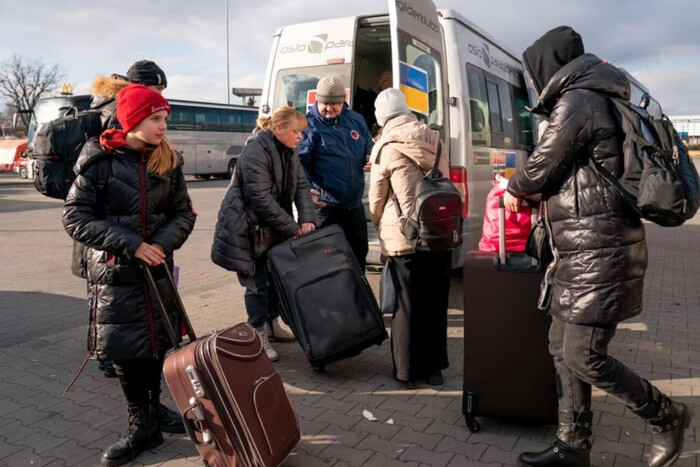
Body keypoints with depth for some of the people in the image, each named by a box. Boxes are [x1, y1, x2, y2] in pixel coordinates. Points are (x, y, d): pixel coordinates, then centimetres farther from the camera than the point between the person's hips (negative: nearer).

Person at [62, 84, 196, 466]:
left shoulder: (168, 161, 1)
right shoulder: (99, 159, -9)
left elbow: (184, 213, 4)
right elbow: (75, 217, -11)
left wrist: (162, 243, -16)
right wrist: (130, 244, -20)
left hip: (157, 269, 3)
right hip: (114, 273, -3)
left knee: (157, 342, 11)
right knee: (125, 349, 3)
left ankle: (151, 409, 34)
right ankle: (143, 426, 20)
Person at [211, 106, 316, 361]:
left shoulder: (289, 153, 7)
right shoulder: (255, 151, -22)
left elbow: (301, 186, 1)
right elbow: (261, 199, -26)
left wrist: (307, 220, -16)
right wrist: (294, 228, -21)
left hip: (271, 228, 8)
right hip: (246, 228, -8)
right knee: (257, 282, -3)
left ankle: (271, 323, 30)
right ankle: (258, 335, 11)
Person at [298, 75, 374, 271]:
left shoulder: (356, 120, 9)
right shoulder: (309, 125, -8)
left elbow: (370, 149, 21)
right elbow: (299, 162, -13)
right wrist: (307, 189, -29)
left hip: (355, 204, 6)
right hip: (325, 206, -6)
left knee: (359, 255, 18)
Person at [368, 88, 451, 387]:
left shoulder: (386, 148, -7)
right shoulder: (433, 139, 7)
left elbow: (376, 201, 1)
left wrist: (382, 230, 17)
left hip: (405, 239, -4)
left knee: (407, 305, 6)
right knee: (436, 303, 12)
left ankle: (406, 369, 15)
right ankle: (434, 367, 22)